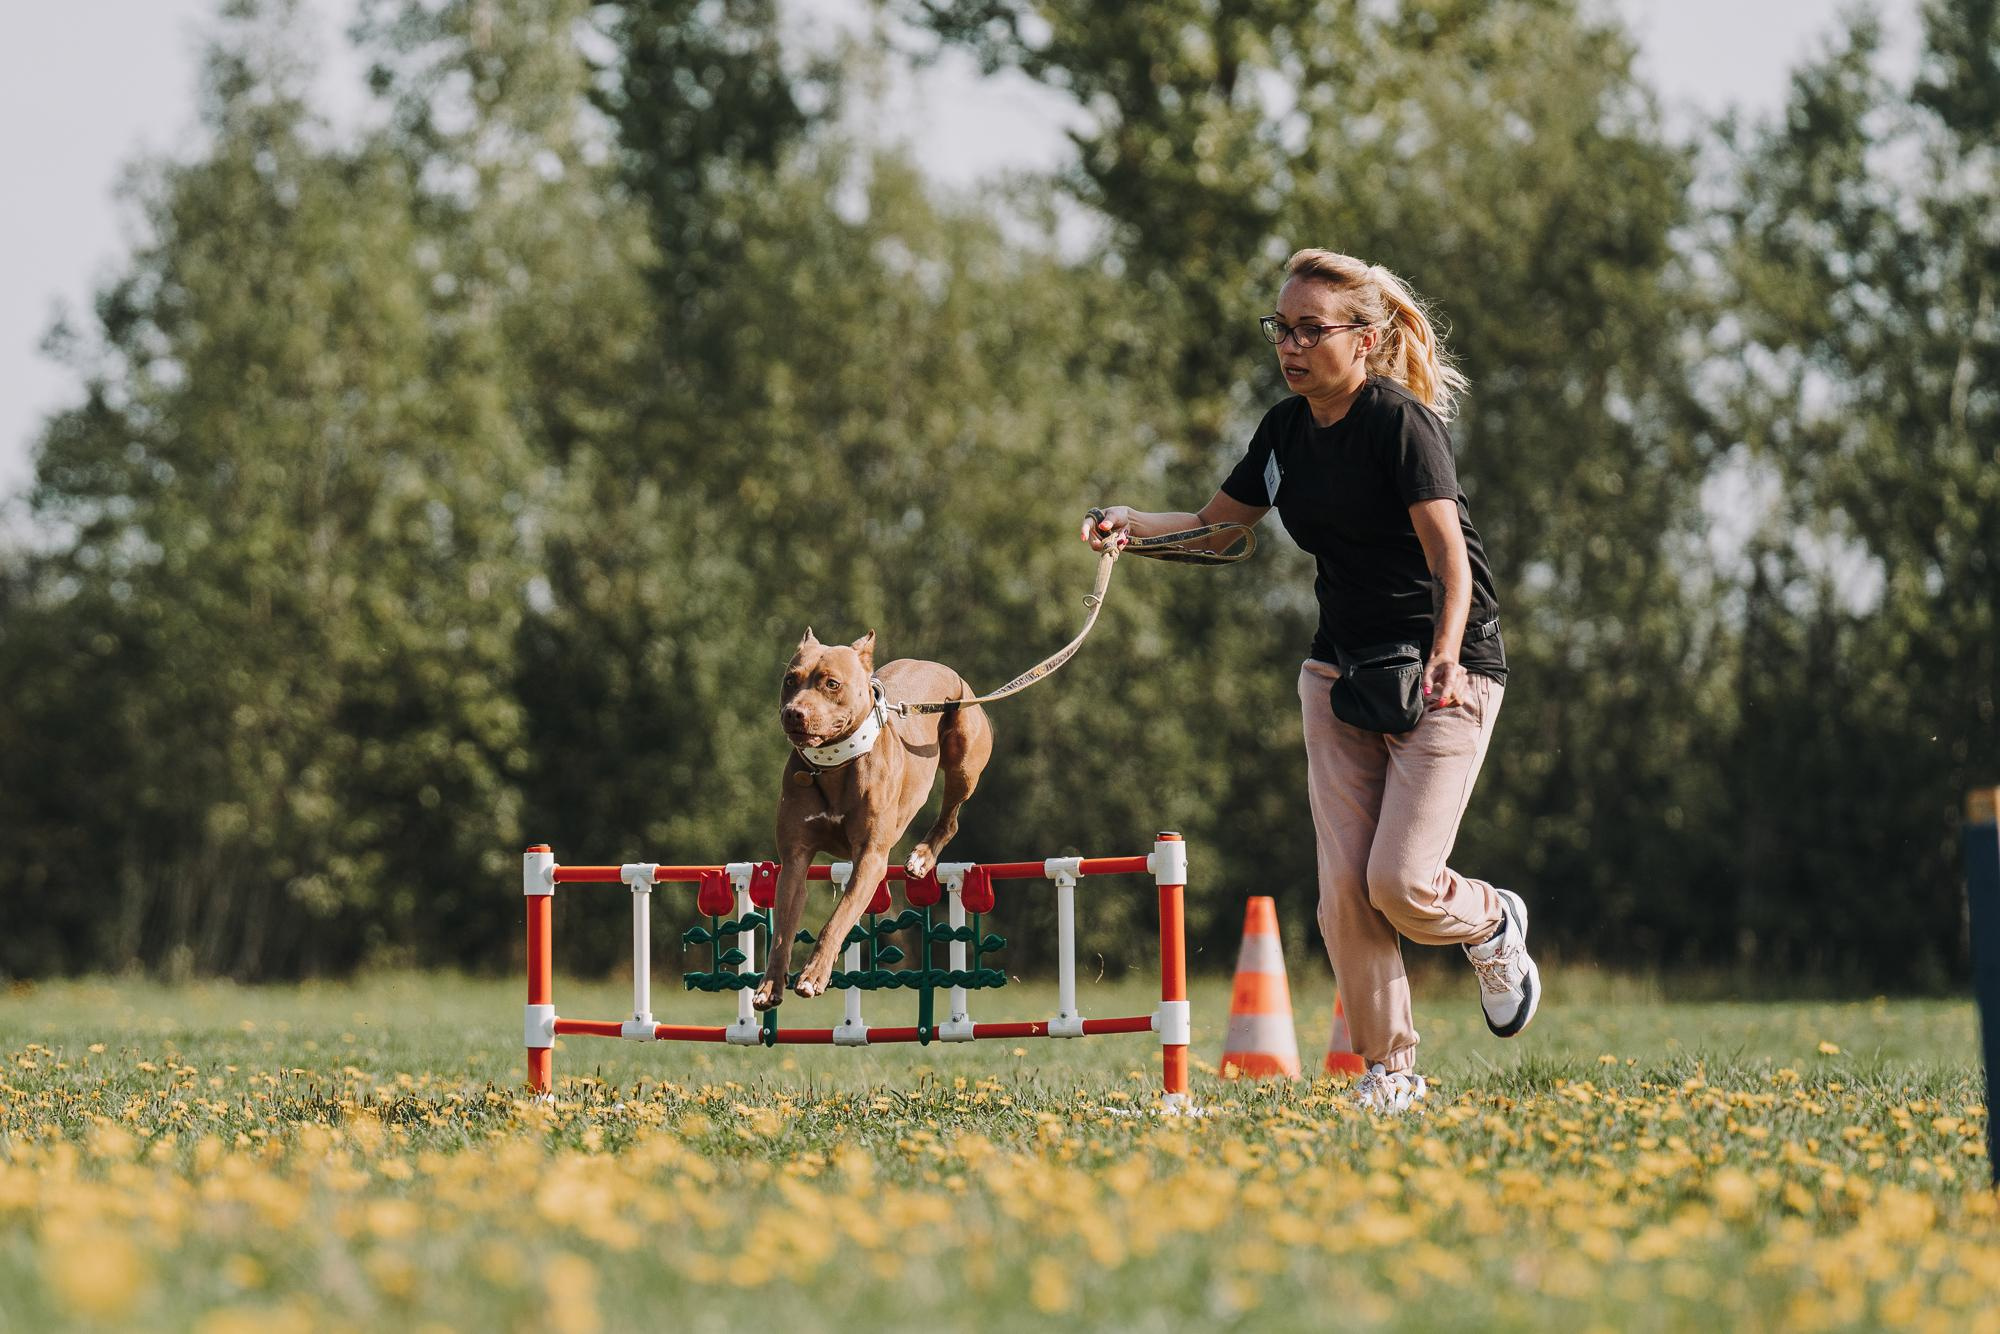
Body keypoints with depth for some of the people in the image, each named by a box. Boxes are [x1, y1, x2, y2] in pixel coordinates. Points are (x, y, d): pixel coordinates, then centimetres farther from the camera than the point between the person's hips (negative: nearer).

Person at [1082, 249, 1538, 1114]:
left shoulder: (1401, 421, -16)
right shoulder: (1287, 429, 5)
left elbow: (1448, 551, -25)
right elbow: (1216, 527, 16)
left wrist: (1444, 654, -41)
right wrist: (1135, 524, -4)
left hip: (1446, 670, -6)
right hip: (1341, 669, 6)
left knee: (1400, 882, -15)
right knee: (1343, 890, -4)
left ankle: (1491, 924, 20)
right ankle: (1388, 1070, 10)